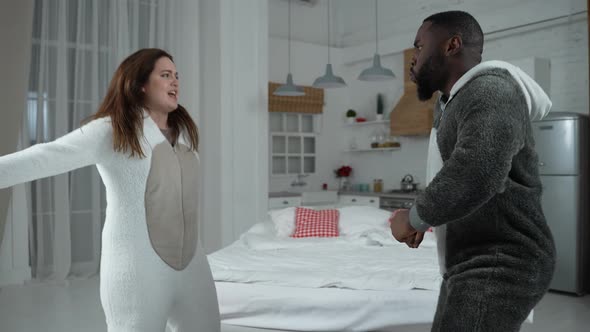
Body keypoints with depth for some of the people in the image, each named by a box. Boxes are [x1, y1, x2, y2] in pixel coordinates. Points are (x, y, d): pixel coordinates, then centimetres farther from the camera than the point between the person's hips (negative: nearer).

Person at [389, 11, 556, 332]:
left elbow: (477, 172, -35)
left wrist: (415, 218, -20)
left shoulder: (489, 91, -16)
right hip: (474, 267, 10)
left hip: (497, 270, -10)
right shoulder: (453, 102, 16)